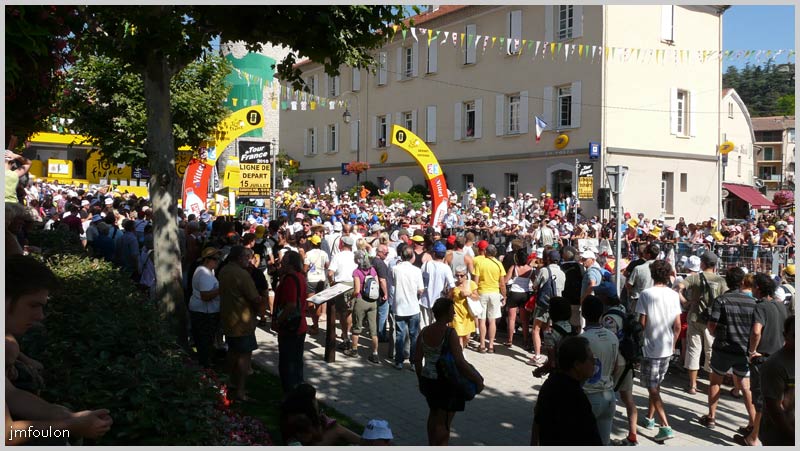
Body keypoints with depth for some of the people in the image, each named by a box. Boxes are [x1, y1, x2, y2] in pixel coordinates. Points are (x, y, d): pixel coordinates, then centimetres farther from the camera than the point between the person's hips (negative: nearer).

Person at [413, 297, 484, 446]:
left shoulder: (424, 332, -1)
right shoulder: (450, 333, -20)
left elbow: (417, 359, 5)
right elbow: (460, 362, -24)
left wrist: (421, 379, 20)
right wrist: (478, 380, -14)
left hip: (428, 380, 7)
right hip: (446, 383, -7)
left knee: (433, 415, 26)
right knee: (443, 422, 5)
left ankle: (432, 446, 39)